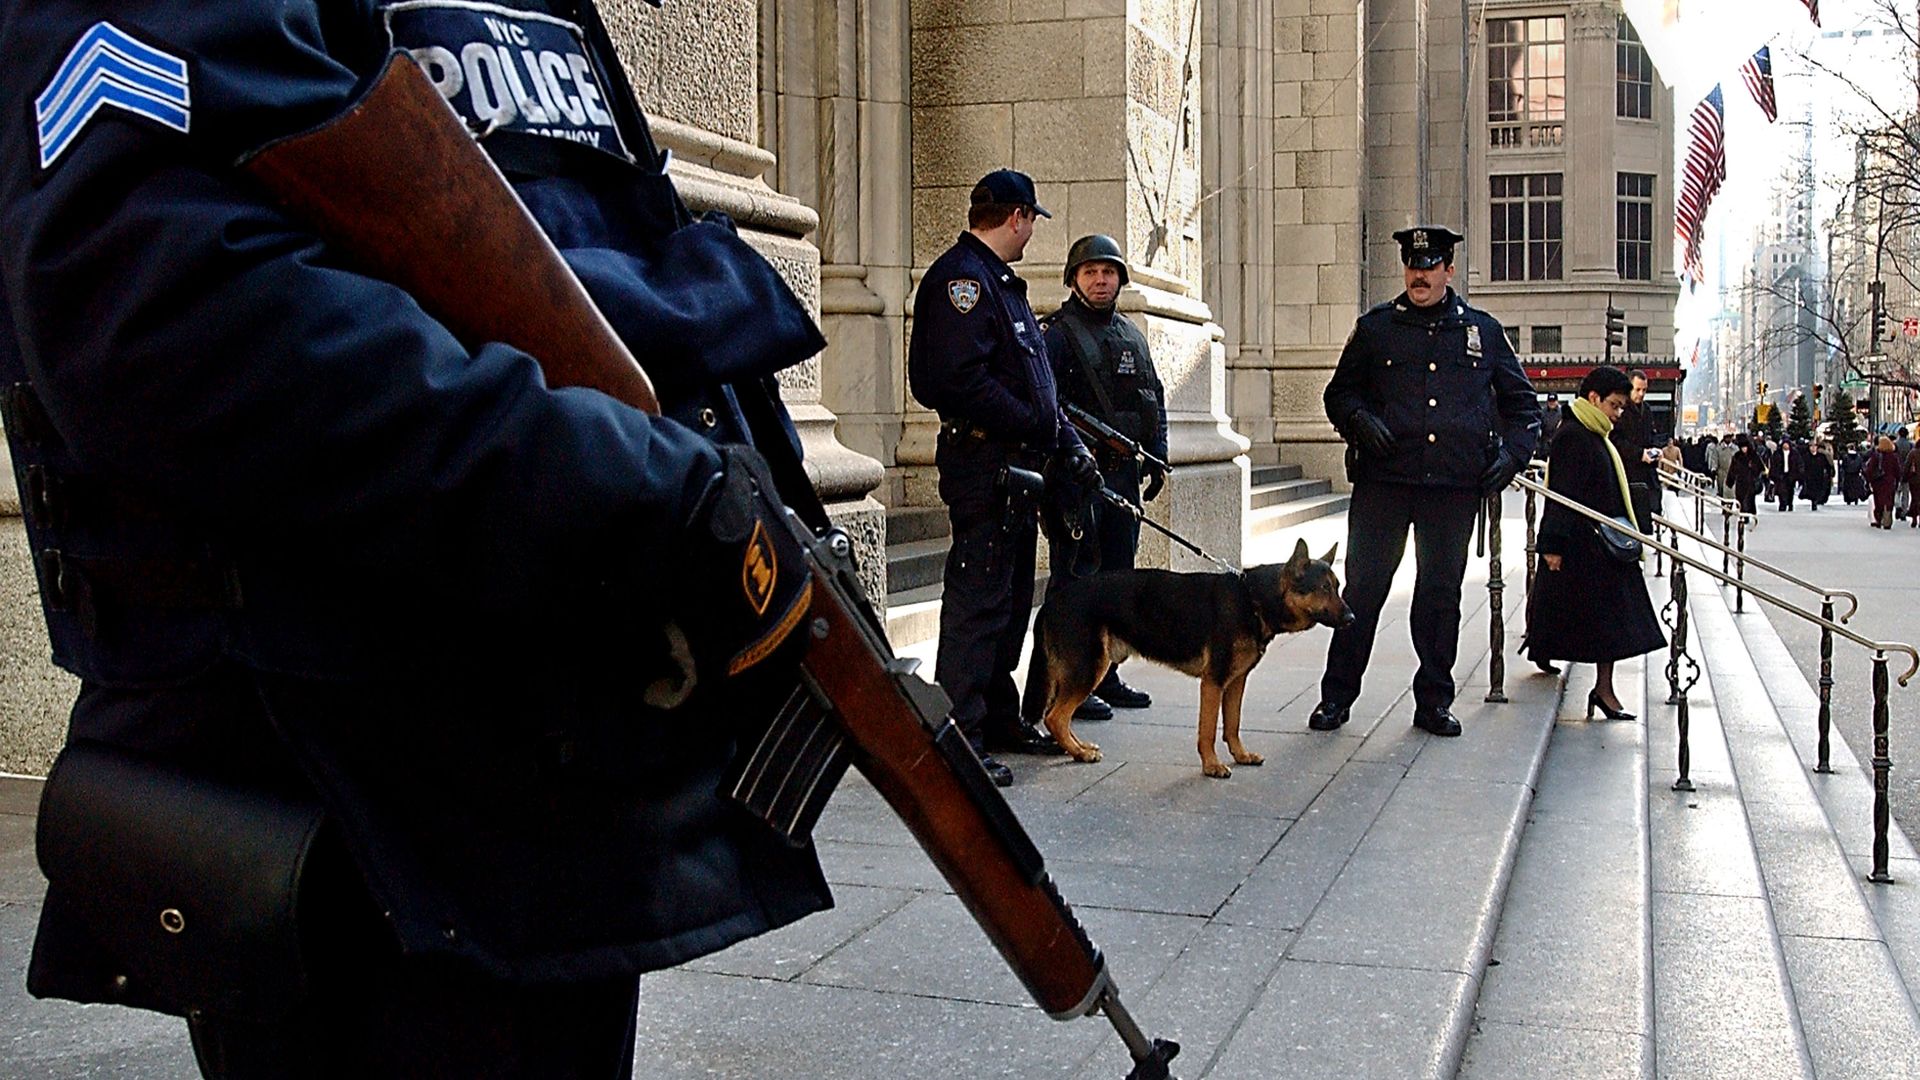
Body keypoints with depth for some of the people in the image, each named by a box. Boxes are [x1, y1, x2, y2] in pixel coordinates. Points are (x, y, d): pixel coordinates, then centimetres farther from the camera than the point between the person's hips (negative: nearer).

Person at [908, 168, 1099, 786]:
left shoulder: (1000, 281, 22)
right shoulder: (961, 277, -12)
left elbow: (1036, 382, 24)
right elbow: (960, 378, -24)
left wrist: (1067, 442, 13)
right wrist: (1038, 428, -17)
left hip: (1018, 467, 11)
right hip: (983, 462, -11)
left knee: (1011, 598, 16)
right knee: (977, 600, -9)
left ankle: (999, 718, 26)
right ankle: (957, 739, -6)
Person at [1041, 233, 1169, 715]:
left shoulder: (1132, 335, 16)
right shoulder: (1057, 333, -6)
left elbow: (1155, 399, 22)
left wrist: (1157, 457, 15)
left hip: (1124, 472, 8)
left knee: (1117, 575, 13)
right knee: (1075, 578, -4)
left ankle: (1107, 674, 23)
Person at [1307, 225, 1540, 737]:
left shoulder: (1483, 331, 12)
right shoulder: (1375, 327, 9)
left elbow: (1522, 402, 19)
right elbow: (1339, 392, 14)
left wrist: (1512, 453, 3)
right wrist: (1360, 419, -7)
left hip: (1454, 486, 1)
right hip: (1383, 480, -1)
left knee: (1441, 593, 8)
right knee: (1363, 586, -1)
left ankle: (1434, 702, 18)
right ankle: (1336, 695, 10)